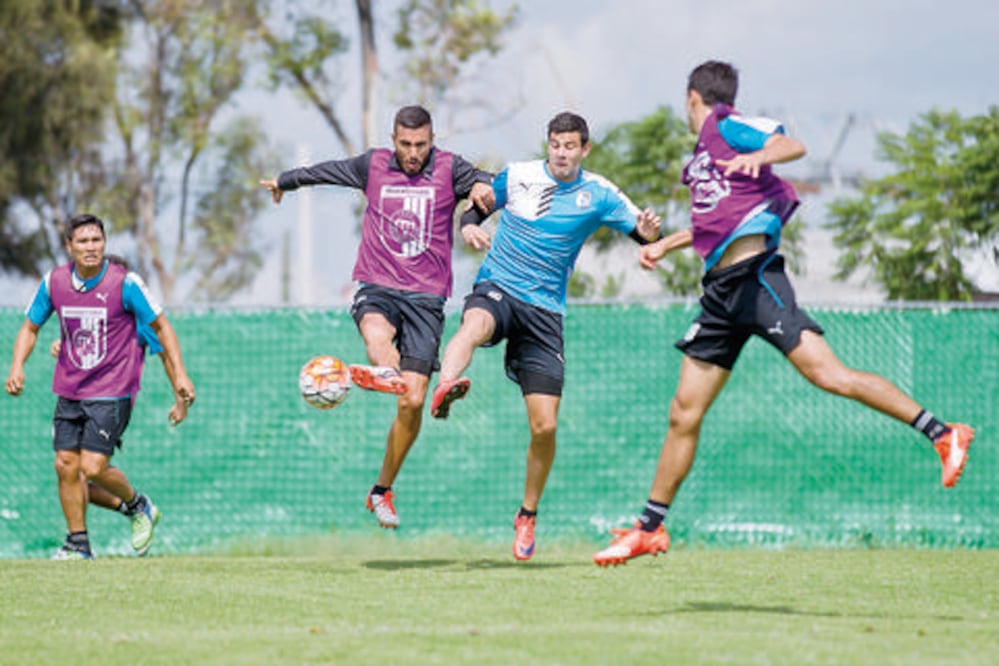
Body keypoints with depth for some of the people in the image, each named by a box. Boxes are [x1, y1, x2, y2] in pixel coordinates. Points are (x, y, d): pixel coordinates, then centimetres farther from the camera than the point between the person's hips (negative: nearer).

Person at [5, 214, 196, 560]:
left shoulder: (125, 283, -12)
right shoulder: (54, 282, -2)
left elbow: (161, 326, -2)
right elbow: (30, 327, 12)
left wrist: (179, 373, -9)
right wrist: (17, 365, -5)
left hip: (112, 392, -5)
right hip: (69, 390, 5)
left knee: (93, 467, -13)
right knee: (66, 464, 0)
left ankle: (138, 506, 16)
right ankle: (78, 543, 14)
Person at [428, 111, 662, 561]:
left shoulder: (599, 195, 3)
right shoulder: (516, 177, 3)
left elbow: (643, 233, 3)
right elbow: (476, 208, 15)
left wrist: (649, 232, -22)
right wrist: (469, 227, -9)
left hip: (544, 310, 1)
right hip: (496, 289, -1)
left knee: (544, 426, -4)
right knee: (475, 325, -41)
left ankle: (527, 515, 17)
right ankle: (444, 390, -71)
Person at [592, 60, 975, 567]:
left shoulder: (726, 126, -1)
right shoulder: (705, 147, 24)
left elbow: (793, 146, -18)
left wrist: (757, 157, -37)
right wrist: (665, 244, 45)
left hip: (754, 277, -9)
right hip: (720, 291, 9)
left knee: (829, 375, -20)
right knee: (684, 415, 9)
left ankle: (943, 435, -17)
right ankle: (649, 529, 15)